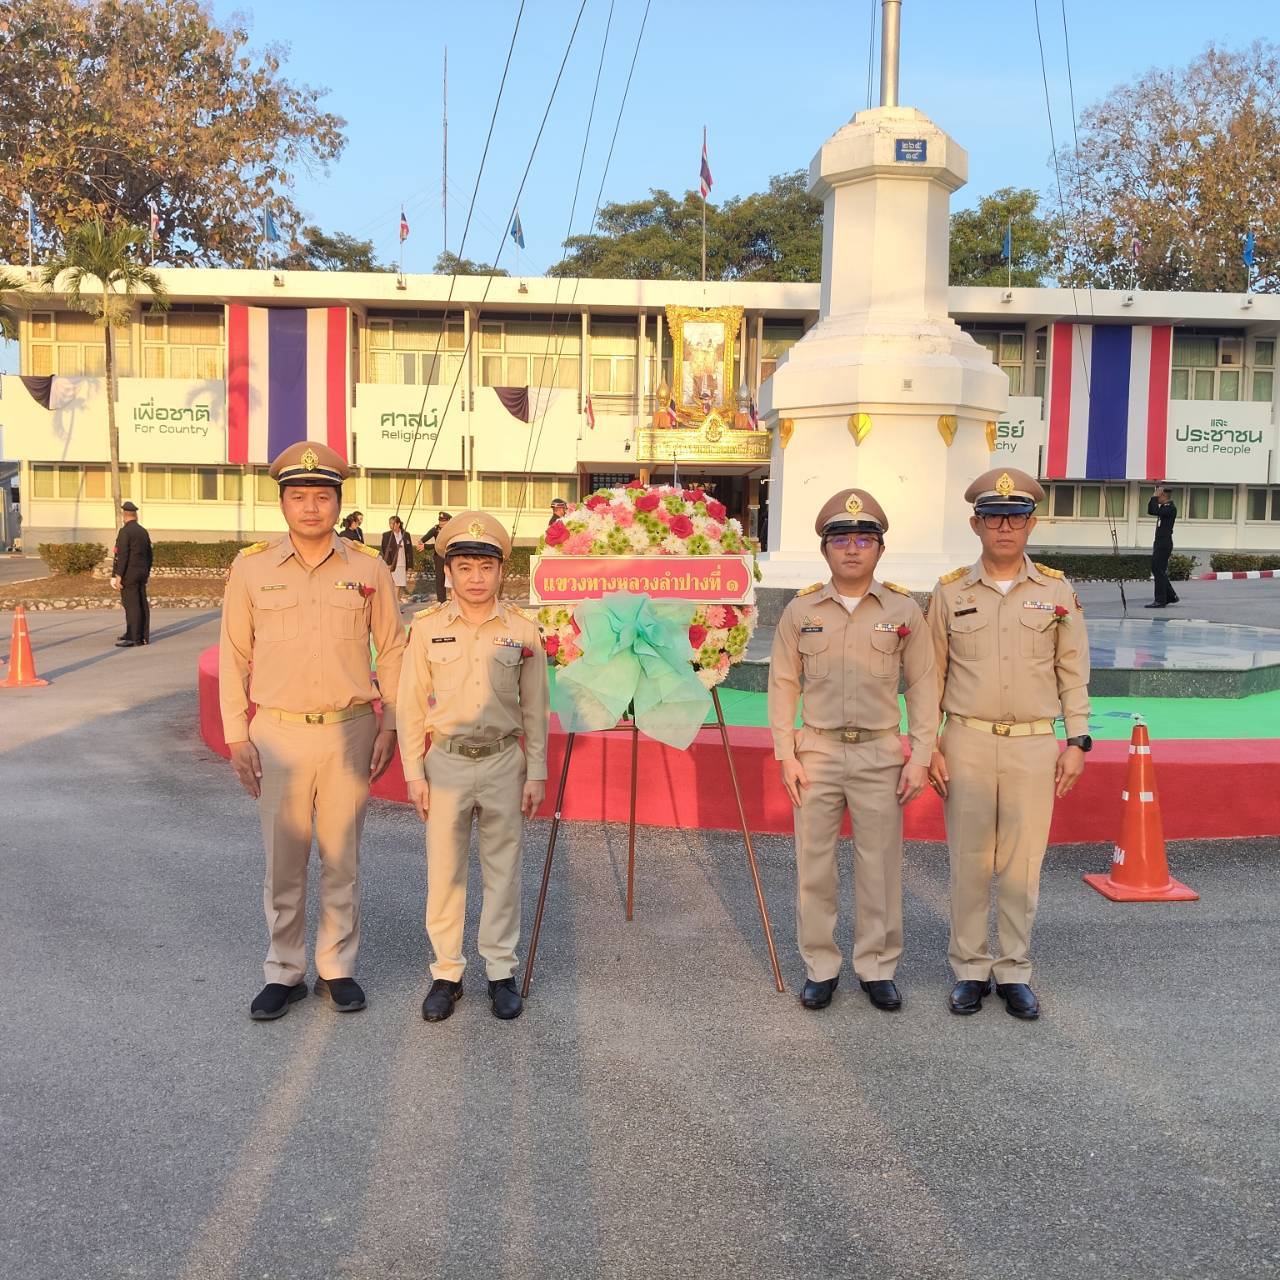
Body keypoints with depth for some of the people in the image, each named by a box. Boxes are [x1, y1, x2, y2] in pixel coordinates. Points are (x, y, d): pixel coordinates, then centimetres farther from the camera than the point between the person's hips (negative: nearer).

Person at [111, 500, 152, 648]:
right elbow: (149, 555, 16)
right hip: (142, 574, 8)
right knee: (142, 605, 8)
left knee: (132, 606, -8)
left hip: (129, 575, -8)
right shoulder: (144, 531, 12)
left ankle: (134, 638, -9)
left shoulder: (125, 531, -12)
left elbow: (121, 555, -17)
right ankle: (143, 636, 11)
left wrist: (118, 576, -16)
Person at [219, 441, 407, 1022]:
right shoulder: (251, 567, -1)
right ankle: (284, 972, 24)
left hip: (349, 731, 0)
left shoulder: (368, 567, 0)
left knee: (342, 857, 10)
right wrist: (236, 736, 0)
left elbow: (391, 650, 6)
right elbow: (234, 655, 4)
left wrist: (389, 726, 1)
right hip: (278, 734, 0)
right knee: (283, 861, 9)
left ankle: (337, 966, 25)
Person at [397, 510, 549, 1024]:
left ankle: (500, 971, 21)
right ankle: (446, 973, 20)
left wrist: (536, 772, 2)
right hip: (447, 762, 0)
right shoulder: (428, 628, -3)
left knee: (502, 870, 9)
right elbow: (410, 706, 1)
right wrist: (414, 773, -1)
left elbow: (534, 709, 4)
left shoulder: (523, 631, -1)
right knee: (444, 872, 7)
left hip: (504, 762, 0)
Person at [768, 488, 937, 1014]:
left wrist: (920, 757, -3)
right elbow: (783, 685, 4)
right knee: (814, 866, 7)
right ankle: (820, 966, 21)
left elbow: (922, 686, 3)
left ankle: (876, 967, 22)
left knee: (879, 867, 7)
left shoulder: (904, 610, 0)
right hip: (817, 752, 1)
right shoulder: (800, 611, 1)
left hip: (880, 754, 0)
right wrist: (786, 755, -2)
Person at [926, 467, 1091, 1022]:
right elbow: (930, 675, 5)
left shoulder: (1057, 591, 4)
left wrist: (1077, 740, 2)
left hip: (1035, 745, 0)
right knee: (969, 861, 5)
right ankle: (969, 969, 19)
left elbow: (1073, 671, 7)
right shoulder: (950, 592, 2)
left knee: (1023, 863, 6)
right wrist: (929, 746, 1)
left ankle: (1014, 971, 20)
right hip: (967, 742, 0)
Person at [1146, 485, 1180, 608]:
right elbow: (1150, 511, 22)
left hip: (1164, 543, -10)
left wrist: (1155, 497, -17)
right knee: (1156, 570, 14)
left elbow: (1156, 511, -27)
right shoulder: (1164, 507, 15)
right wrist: (1153, 497, 11)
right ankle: (1171, 596, 22)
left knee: (1159, 571, -8)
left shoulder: (1171, 508, -14)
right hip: (1160, 542, 10)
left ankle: (1160, 601, -6)